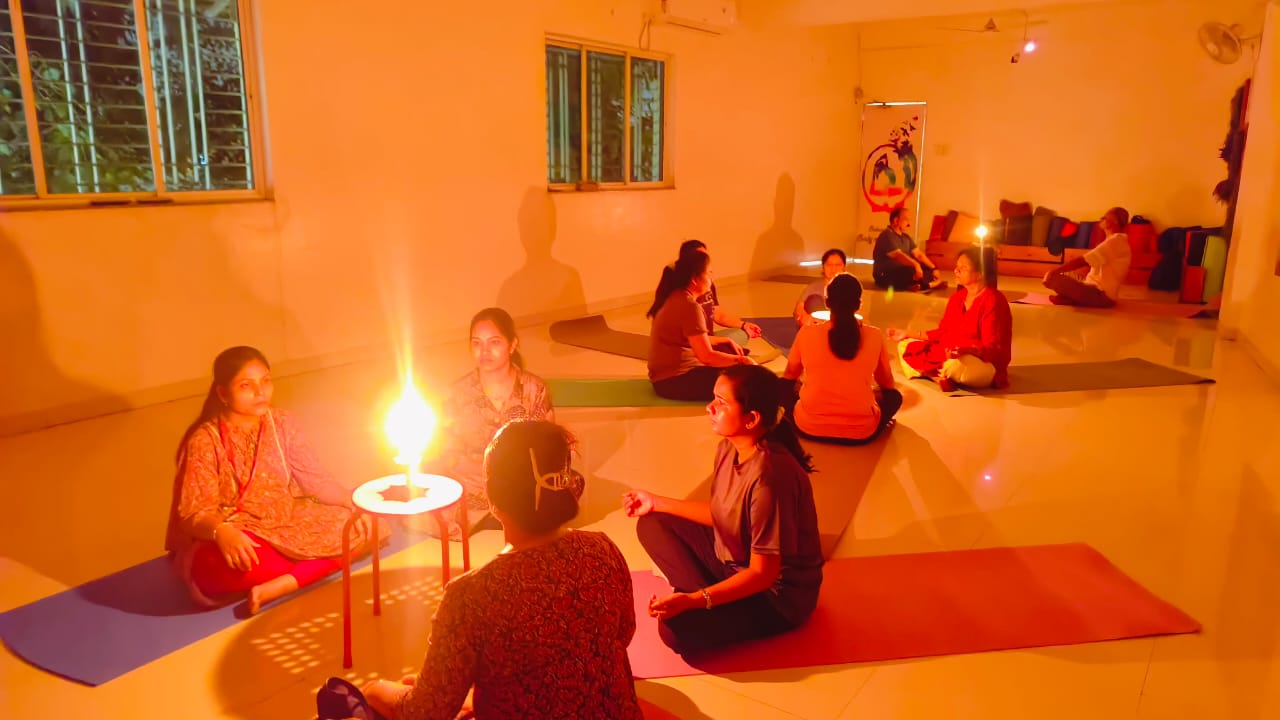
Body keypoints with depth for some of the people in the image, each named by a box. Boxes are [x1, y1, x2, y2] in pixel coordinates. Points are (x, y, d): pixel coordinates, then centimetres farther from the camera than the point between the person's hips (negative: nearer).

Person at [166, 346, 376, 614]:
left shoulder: (281, 424, -2)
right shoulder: (205, 441, -15)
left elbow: (315, 478, 2)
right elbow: (193, 514, -18)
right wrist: (221, 532, -40)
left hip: (285, 524, 5)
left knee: (358, 528, -15)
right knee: (225, 563, -41)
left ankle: (273, 588, -23)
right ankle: (315, 568, -15)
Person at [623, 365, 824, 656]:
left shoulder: (768, 478, -33)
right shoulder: (729, 449, -8)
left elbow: (762, 574, -27)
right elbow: (719, 514, 8)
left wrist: (694, 601, -33)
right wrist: (657, 503, 9)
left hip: (777, 594, -9)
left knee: (678, 629, -26)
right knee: (652, 526, 5)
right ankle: (710, 603, -2)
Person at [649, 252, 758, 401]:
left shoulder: (676, 297, 8)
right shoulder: (689, 306, -20)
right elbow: (707, 356, -22)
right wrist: (741, 360, -10)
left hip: (668, 372, 11)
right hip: (674, 380, -11)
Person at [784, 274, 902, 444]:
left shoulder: (806, 333, -6)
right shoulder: (874, 336, -5)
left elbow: (789, 376, 12)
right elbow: (887, 384, 12)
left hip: (809, 427, 0)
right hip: (861, 432, 0)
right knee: (894, 395, 27)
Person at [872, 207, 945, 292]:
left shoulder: (905, 237, 15)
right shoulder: (887, 235, -15)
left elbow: (918, 254, 10)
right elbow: (898, 255, -28)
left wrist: (933, 268, -2)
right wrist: (915, 264, -42)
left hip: (902, 272, 10)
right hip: (885, 277, -10)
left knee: (928, 268, 0)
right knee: (911, 270, -34)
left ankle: (917, 285, -24)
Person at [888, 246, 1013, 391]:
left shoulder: (993, 300, -15)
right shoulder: (957, 297, 10)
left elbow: (992, 348, -20)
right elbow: (943, 333, 14)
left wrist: (965, 350, -39)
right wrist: (908, 334, 11)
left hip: (984, 363, -9)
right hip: (950, 354, 9)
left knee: (956, 364, -42)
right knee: (905, 346, 0)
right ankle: (945, 375, -14)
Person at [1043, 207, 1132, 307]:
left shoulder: (1116, 240, -15)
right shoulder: (1117, 240, 18)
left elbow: (1082, 261, -20)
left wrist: (1054, 271, -15)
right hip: (1098, 289, 11)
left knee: (1052, 278, -25)